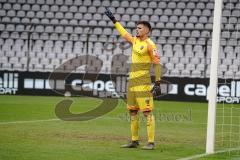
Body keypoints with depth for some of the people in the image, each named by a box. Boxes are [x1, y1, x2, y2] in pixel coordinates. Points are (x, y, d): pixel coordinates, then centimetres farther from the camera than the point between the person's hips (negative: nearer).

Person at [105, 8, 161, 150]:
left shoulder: (150, 44, -9)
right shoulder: (135, 41, 14)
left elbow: (157, 63, -12)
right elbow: (124, 33, 32)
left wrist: (157, 83, -18)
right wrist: (114, 20, 38)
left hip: (143, 82, -9)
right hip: (132, 80, 9)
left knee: (147, 111, -11)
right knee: (132, 111, 12)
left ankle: (151, 142, -12)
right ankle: (134, 141, 19)